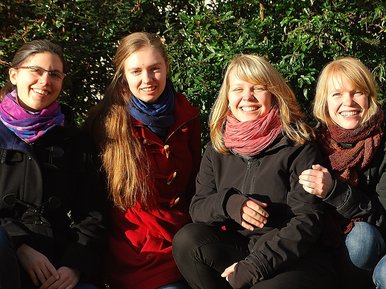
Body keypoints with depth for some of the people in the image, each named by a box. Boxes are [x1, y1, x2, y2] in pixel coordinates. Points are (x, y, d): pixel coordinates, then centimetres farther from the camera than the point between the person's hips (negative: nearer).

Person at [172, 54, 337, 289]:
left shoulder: (297, 145, -6)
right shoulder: (218, 147, 8)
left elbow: (307, 219, -13)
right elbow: (197, 207, 6)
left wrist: (253, 267, -20)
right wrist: (228, 203, -19)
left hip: (295, 258, -5)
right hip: (237, 248, 5)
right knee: (187, 239, -21)